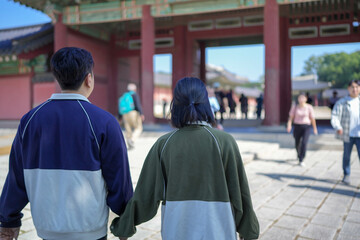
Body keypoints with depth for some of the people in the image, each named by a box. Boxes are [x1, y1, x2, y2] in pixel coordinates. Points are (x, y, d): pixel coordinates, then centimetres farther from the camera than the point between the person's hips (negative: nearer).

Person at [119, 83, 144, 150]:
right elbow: (138, 104, -13)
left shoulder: (124, 96, 20)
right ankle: (132, 140, -22)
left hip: (125, 115, 6)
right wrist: (141, 114, -19)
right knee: (138, 128, -1)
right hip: (133, 113, -6)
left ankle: (130, 145, 7)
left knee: (128, 130, 8)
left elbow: (120, 108, 21)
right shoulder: (134, 94, 2)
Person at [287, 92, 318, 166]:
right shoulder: (294, 107, -2)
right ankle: (299, 155, 48)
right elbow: (291, 117, -5)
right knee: (297, 144, 15)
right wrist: (289, 125, -20)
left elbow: (312, 118, -1)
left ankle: (301, 161, -16)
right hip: (297, 127, 2)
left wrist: (315, 128, 6)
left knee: (304, 143, -20)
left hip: (306, 127, -2)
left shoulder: (309, 107, -7)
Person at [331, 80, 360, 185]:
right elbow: (335, 116, -10)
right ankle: (346, 175, 30)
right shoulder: (342, 102, -1)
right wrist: (338, 127, -29)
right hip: (348, 134, -1)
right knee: (346, 155, 12)